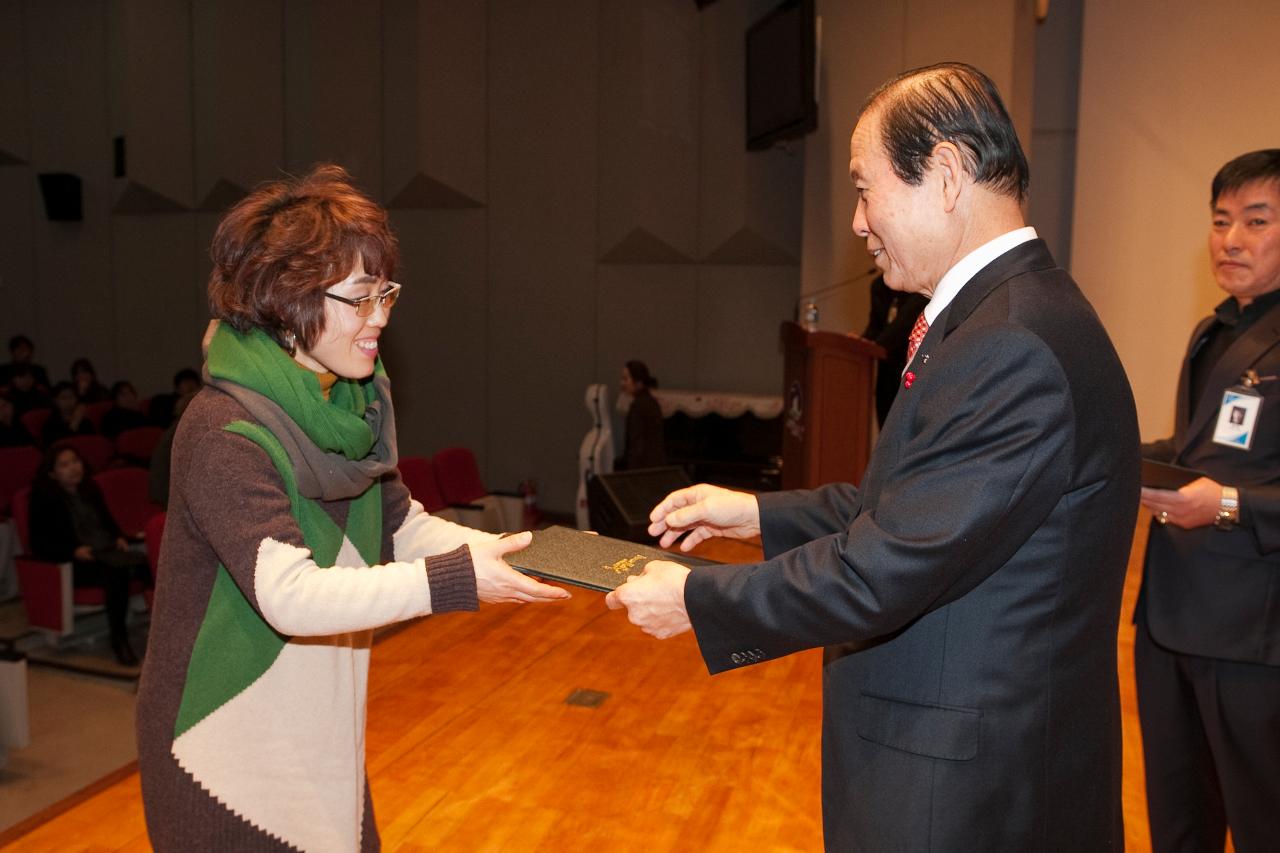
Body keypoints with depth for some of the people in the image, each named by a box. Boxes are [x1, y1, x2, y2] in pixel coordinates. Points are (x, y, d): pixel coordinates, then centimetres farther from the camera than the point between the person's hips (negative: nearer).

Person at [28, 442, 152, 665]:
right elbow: (39, 544, -3)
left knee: (146, 562, -28)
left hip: (108, 553, 6)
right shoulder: (43, 498, 2)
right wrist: (74, 550, -17)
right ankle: (118, 640, -28)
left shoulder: (90, 490, 20)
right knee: (116, 572, -37)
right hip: (75, 562, -5)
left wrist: (118, 538, 7)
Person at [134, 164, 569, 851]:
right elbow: (290, 596, -32)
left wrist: (493, 550, -14)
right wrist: (453, 580, -34)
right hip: (231, 749, -7)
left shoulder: (351, 406, 1)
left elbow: (401, 526, 3)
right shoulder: (223, 434, -25)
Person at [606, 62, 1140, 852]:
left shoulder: (1012, 348, -27)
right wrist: (760, 513, 7)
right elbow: (905, 505, 10)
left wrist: (694, 599, -13)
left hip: (965, 787, -9)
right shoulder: (1003, 314, 6)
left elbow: (881, 572, -25)